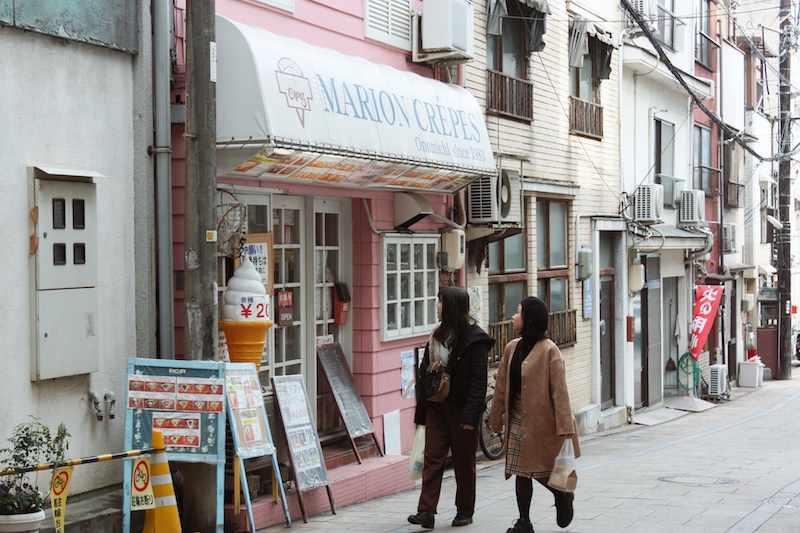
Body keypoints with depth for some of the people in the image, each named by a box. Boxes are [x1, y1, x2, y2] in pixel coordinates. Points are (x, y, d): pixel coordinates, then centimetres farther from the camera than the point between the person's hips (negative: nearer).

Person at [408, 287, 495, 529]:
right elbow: (424, 371, 13)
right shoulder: (438, 335, 11)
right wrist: (422, 409, 8)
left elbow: (479, 380, -14)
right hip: (437, 407, 6)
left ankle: (465, 511, 18)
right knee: (432, 458, -3)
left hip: (460, 409, -6)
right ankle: (426, 511, -7)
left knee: (464, 462, 6)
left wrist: (471, 415, -20)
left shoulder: (474, 339, -10)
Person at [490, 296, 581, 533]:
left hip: (541, 422, -6)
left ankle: (563, 496, 29)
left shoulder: (549, 350, -13)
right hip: (517, 420, 6)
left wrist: (564, 427, -19)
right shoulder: (512, 348, 7)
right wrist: (497, 419, 12)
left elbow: (559, 390, -16)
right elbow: (502, 386, 12)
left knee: (541, 472, 0)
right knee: (521, 471, 7)